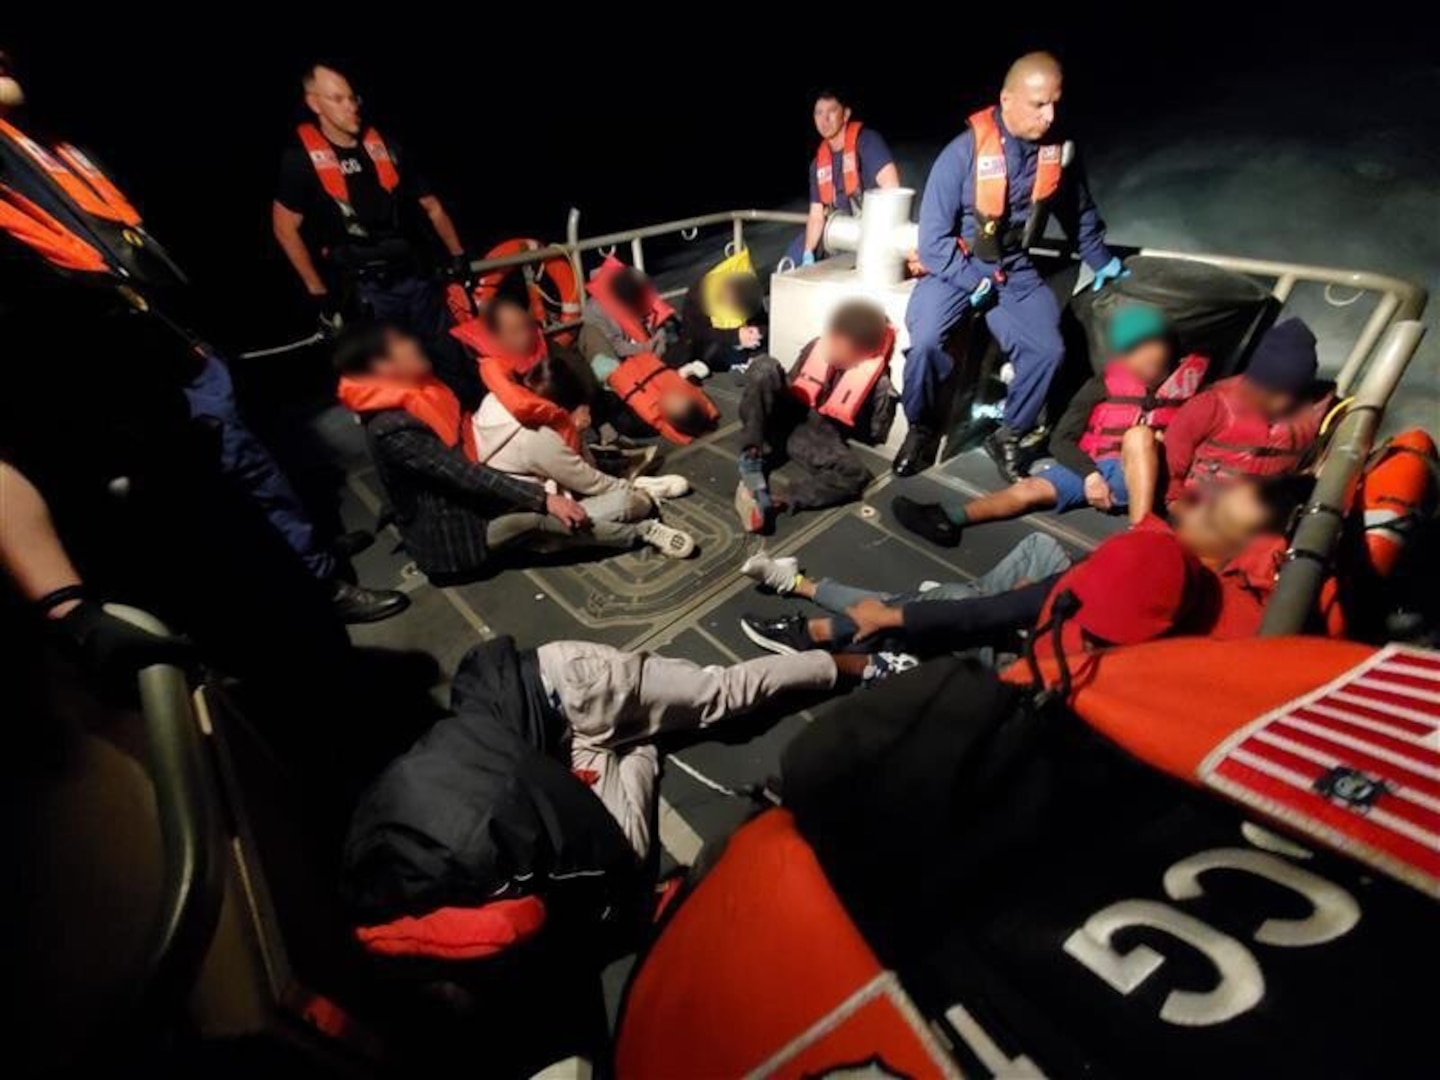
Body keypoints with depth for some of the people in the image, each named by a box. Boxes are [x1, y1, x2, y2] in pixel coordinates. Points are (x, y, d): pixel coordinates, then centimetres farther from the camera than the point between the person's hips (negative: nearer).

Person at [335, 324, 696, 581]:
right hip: (449, 531, -9)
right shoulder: (393, 428, -25)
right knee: (536, 515, -31)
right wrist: (543, 499, -32)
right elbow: (465, 474, -29)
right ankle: (639, 531, -16)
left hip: (471, 495, 10)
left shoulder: (416, 392, 5)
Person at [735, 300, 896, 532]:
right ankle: (752, 459, -28)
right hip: (785, 418, 3)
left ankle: (774, 503, -37)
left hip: (820, 436, -3)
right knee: (765, 366, -23)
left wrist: (831, 424, -3)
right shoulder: (817, 346, -1)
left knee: (855, 474, -32)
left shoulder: (878, 381, -11)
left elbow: (876, 433, -3)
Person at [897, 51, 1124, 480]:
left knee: (1048, 350, -18)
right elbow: (933, 238, -14)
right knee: (925, 341, -31)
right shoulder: (964, 152, -15)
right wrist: (974, 282, -18)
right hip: (954, 266, -3)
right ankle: (922, 429, -4)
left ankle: (1009, 435, 6)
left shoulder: (1058, 147, 0)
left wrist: (1101, 262, 28)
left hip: (1014, 269, 4)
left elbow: (1079, 211, 18)